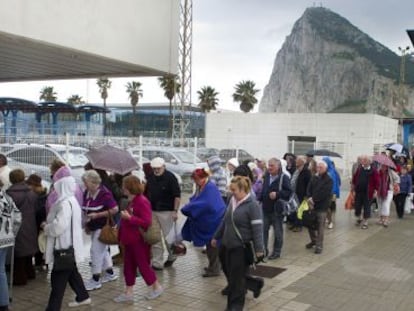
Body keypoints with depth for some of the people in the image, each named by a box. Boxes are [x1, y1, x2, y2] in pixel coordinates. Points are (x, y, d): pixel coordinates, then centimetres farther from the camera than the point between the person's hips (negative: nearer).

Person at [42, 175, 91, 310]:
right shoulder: (71, 200, 12)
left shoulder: (65, 203, -21)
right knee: (71, 273, 23)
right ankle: (83, 297, 35)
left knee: (58, 278, -5)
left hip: (65, 246, -11)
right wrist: (49, 224, 9)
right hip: (69, 244, 11)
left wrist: (46, 227, -9)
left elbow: (59, 226, -27)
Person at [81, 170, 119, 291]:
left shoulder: (104, 193, -20)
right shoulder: (86, 193, 4)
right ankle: (110, 273, 32)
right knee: (103, 250, 17)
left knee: (96, 250, -7)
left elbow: (115, 209, -20)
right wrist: (87, 225, 12)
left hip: (103, 227, -8)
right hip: (94, 227, 8)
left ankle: (95, 280, 3)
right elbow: (86, 210, 17)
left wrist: (97, 215, -23)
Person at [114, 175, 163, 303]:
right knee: (128, 266, 11)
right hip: (129, 241, 9)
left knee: (143, 265, 5)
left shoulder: (142, 201, -20)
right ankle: (128, 293, 20)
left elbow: (146, 222, -24)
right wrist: (121, 235, 12)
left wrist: (129, 217, -28)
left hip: (139, 241, -9)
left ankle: (157, 287, 23)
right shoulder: (129, 201, 7)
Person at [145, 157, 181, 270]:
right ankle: (157, 262, 14)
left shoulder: (170, 177, -11)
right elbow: (146, 193, 16)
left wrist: (175, 211, -16)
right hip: (152, 211, 5)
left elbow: (177, 195, -12)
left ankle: (172, 256, 29)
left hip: (166, 211, -5)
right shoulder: (150, 178, 5)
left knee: (167, 236, 3)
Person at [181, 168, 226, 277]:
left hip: (214, 220, -9)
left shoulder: (210, 187, -22)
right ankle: (213, 266, 30)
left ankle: (214, 269, 9)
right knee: (210, 244, 18)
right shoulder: (201, 187, 8)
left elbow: (204, 204, -28)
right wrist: (188, 207, -11)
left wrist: (186, 209, -20)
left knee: (212, 245, -1)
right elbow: (195, 200, 11)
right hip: (207, 220, 9)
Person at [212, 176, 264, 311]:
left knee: (237, 278, 1)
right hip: (227, 245, 8)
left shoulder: (252, 205, -15)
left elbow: (257, 228, -17)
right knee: (229, 273, 17)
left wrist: (259, 248, -19)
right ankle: (256, 284, 37)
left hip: (241, 247, -8)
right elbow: (225, 221, 18)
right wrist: (216, 237, 21)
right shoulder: (232, 201, 7)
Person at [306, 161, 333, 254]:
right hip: (312, 205, 5)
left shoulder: (329, 180, -6)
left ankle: (319, 246, 7)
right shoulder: (314, 178, 10)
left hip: (322, 207, -5)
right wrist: (310, 199, -13)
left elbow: (323, 194, -16)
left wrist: (313, 199, -15)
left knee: (320, 227, -2)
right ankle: (313, 240, 32)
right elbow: (309, 189, 3)